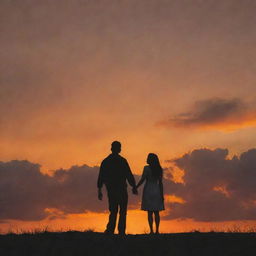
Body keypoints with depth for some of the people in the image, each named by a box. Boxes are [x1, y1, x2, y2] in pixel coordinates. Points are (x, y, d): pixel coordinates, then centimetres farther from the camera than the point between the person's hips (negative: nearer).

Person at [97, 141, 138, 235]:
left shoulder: (105, 161, 5)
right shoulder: (122, 161, -8)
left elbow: (100, 177, 5)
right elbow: (129, 175, -9)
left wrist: (99, 190, 9)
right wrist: (134, 187, 2)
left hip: (110, 190, 4)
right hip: (121, 190, -4)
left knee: (113, 211, 12)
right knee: (122, 212, 5)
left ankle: (110, 230, -1)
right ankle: (121, 232, 0)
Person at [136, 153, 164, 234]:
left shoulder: (147, 168, -9)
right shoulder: (159, 169, 3)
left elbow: (142, 180, -11)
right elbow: (160, 182, 3)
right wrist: (162, 194, 6)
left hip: (148, 191, -4)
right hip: (157, 191, 4)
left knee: (150, 212, -1)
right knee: (156, 212, 7)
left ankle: (151, 231, -4)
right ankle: (157, 230, 4)